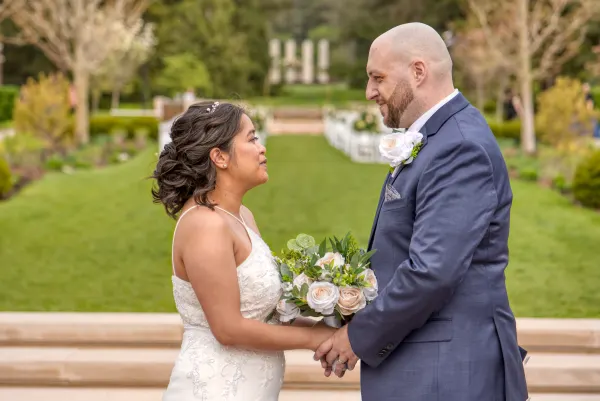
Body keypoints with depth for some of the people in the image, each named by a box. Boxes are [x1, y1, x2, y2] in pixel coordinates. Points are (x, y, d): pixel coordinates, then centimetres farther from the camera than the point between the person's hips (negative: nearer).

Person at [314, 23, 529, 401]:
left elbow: (431, 272, -25)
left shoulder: (461, 147, -19)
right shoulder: (432, 138, 12)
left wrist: (359, 337, -14)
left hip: (445, 370, -9)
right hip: (420, 360, 9)